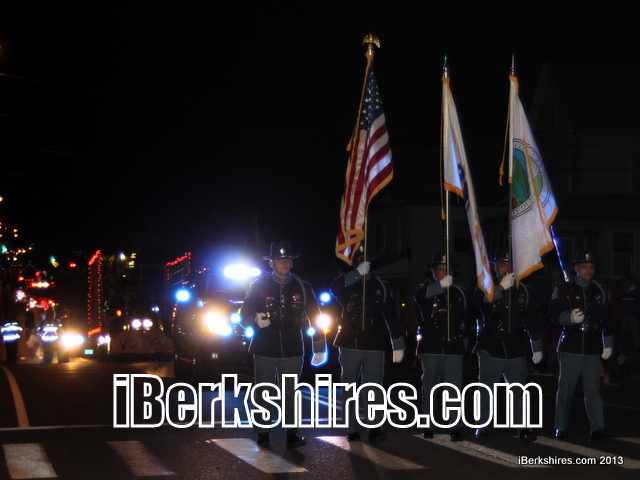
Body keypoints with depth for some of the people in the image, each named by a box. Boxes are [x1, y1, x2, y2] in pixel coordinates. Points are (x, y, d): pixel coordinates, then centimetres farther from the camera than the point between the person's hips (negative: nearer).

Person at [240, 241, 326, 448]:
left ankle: (291, 434, 6)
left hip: (292, 349, 1)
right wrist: (256, 320, -16)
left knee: (290, 393, 0)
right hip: (264, 348, -1)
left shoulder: (303, 287, 8)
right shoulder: (259, 285, 5)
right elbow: (244, 314, 7)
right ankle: (262, 434, 11)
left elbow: (315, 317, 11)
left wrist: (319, 349, 8)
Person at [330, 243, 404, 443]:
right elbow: (334, 289, -21)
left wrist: (398, 345, 3)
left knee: (373, 388, -4)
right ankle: (351, 429, 7)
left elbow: (391, 317, 8)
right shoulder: (347, 282, 5)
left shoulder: (381, 286, 9)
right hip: (349, 344, 0)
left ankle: (375, 427, -3)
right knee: (349, 388, 3)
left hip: (374, 346, 0)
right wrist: (358, 273, -31)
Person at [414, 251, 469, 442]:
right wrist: (440, 284, -34)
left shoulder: (459, 292, 13)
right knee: (430, 387, 3)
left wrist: (464, 344, 18)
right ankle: (427, 425, 10)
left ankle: (455, 428, -5)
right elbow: (419, 295, -22)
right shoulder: (426, 288, 4)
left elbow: (464, 321, 19)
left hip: (453, 348, 1)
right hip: (430, 347, -1)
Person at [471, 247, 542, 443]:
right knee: (486, 389, 5)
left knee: (519, 390, 0)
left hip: (516, 351, 2)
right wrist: (501, 287, -31)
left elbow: (531, 321, 14)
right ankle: (482, 427, 16)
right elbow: (477, 301, -23)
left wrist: (537, 348, 13)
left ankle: (523, 429, 4)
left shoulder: (523, 290, 9)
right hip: (491, 350, -2)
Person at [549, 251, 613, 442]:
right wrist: (570, 317, -23)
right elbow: (553, 314, -4)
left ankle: (597, 429, -3)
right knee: (565, 389, 2)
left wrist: (608, 345, 12)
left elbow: (606, 319, 14)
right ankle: (561, 428, 12)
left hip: (592, 350, 2)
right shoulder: (563, 290, 4)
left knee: (593, 390, -2)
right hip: (570, 348, -2)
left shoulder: (601, 291, 12)